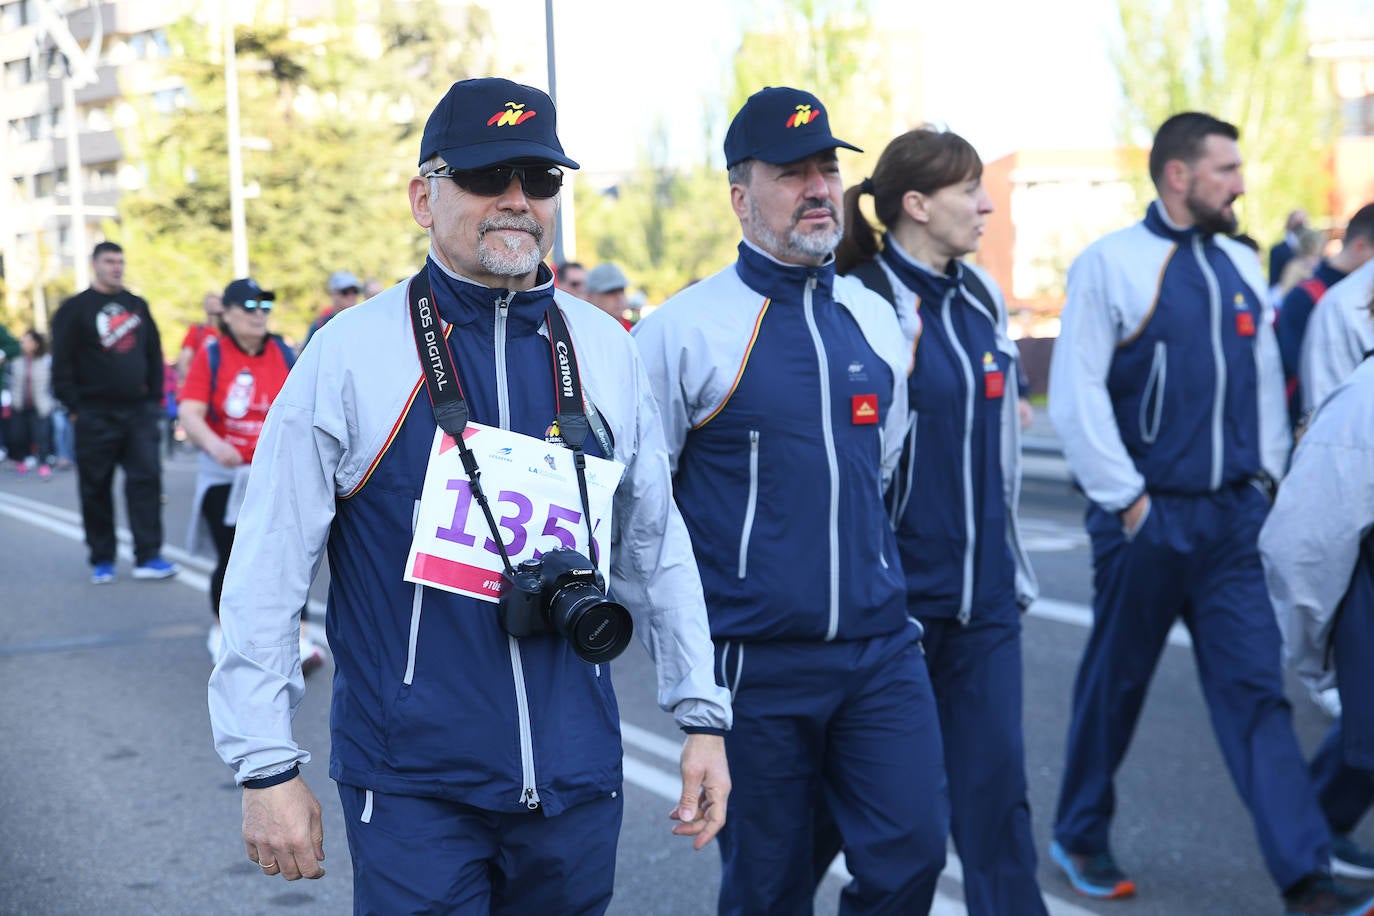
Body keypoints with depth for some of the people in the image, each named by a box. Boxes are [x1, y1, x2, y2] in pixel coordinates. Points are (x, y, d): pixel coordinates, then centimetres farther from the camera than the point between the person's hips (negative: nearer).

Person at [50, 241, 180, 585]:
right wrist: (74, 407, -8)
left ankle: (148, 557, -6)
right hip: (95, 415, -3)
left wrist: (155, 397, 11)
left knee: (146, 481, -6)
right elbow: (62, 363, -4)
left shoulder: (138, 306, 14)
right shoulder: (75, 309, 0)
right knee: (96, 489, 3)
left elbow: (154, 355, 19)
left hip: (139, 412, 3)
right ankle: (101, 560, 13)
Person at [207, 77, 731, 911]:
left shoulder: (604, 349, 3)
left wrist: (702, 715, 9)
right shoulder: (349, 354, -7)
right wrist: (268, 768, -7)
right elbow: (266, 575, -6)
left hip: (577, 780, 4)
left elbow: (656, 546, 11)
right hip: (412, 790, -3)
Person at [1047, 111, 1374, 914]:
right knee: (1116, 684, 9)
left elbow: (1266, 379, 17)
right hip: (1148, 518, -5)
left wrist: (1266, 477, 9)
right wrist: (1126, 501, -12)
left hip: (1234, 517, 5)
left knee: (1257, 690, 2)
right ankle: (1081, 838, 28)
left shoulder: (1241, 266, 11)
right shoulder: (1111, 264, -8)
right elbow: (1077, 396, -11)